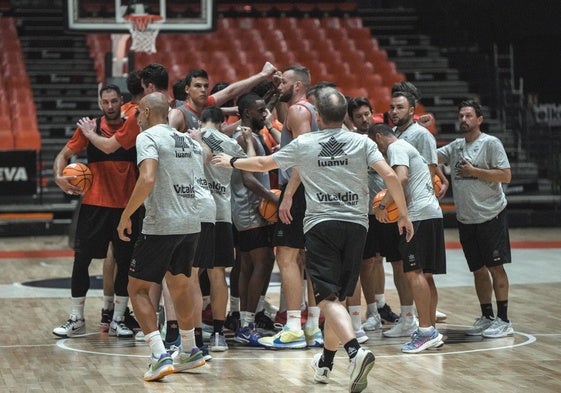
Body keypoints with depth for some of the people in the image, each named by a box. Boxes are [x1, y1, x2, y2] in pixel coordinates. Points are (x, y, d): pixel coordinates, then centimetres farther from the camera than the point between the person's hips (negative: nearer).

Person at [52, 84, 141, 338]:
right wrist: (59, 176, -10)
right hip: (94, 202, 1)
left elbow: (109, 146, -16)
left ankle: (117, 320, 16)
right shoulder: (89, 126, 4)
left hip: (126, 205, -1)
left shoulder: (131, 125, -2)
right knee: (81, 260, 0)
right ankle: (76, 320, 10)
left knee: (125, 262, 4)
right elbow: (64, 154, 7)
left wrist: (90, 134, -1)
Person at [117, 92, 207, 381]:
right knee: (178, 285, 25)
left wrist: (126, 216, -14)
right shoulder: (190, 141, 16)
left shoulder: (148, 137, -7)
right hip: (192, 224, 7)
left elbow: (147, 179, -22)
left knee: (138, 289, 3)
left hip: (161, 225, -7)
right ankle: (189, 352, 33)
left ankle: (160, 356, -10)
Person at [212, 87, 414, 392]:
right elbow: (390, 175, -4)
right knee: (338, 296, 15)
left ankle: (355, 351, -32)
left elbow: (263, 164, 16)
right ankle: (325, 363, 25)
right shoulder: (361, 142, 7)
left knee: (328, 297, -9)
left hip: (320, 225, -3)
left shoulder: (303, 144, 5)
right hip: (355, 224, 3)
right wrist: (403, 214, 5)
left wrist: (232, 162, 34)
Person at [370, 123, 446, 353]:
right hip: (433, 213, 10)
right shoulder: (408, 148, 29)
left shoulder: (396, 148, -3)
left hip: (419, 215, -10)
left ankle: (426, 331, -18)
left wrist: (383, 205, -14)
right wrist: (396, 202, 19)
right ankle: (431, 331, 10)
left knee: (413, 272, -13)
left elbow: (401, 178, -20)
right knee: (425, 275, 10)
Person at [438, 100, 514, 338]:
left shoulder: (490, 143, -7)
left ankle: (503, 320, -1)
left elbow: (506, 176, -13)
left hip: (490, 216, -6)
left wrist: (474, 171, -16)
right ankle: (487, 317, 19)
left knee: (495, 267, -4)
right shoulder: (455, 146, 13)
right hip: (466, 219, 6)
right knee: (478, 270, 10)